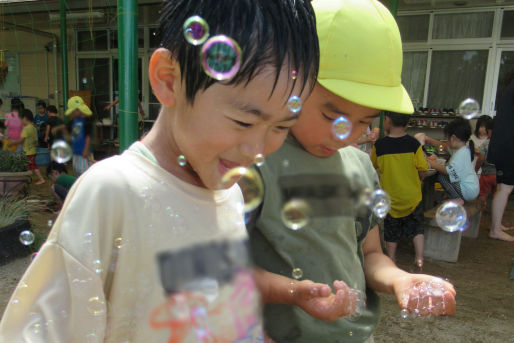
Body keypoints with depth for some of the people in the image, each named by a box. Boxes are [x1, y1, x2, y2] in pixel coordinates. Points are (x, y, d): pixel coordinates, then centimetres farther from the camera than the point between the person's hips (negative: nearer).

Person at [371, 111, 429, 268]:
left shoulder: (379, 145, -13)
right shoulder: (414, 144, -12)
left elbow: (373, 165, 4)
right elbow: (422, 170, -7)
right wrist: (417, 182, 14)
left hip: (390, 197, 0)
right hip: (412, 196, 0)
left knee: (391, 233, 17)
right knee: (416, 229, 20)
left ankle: (391, 259, 29)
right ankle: (419, 258, 14)